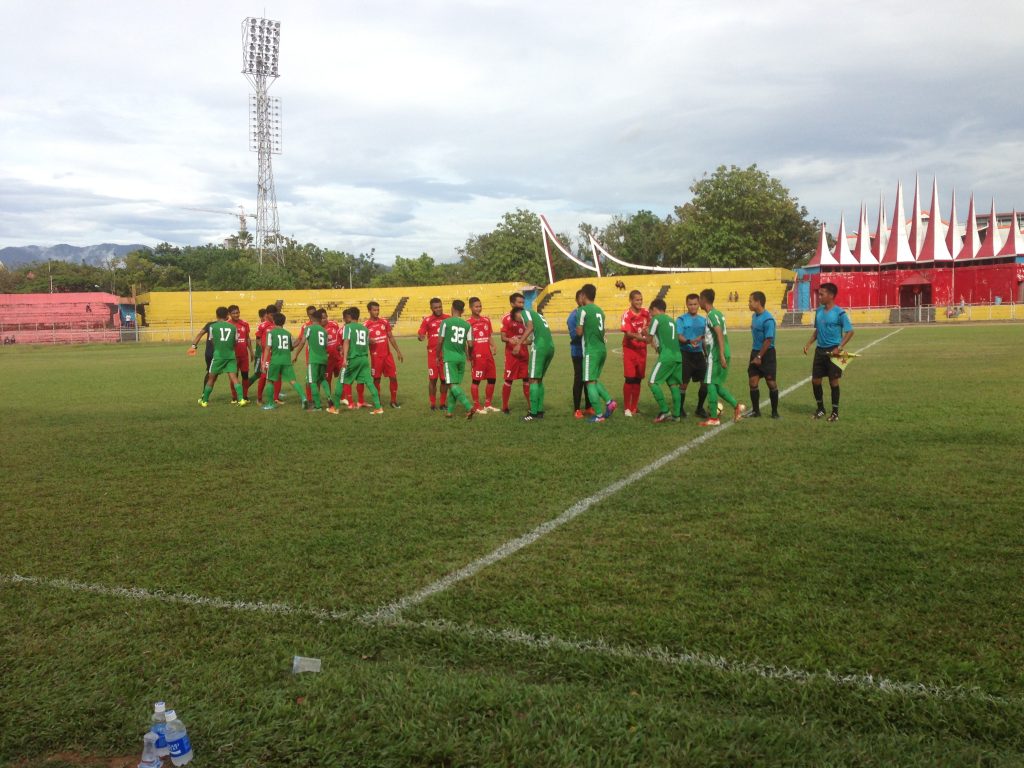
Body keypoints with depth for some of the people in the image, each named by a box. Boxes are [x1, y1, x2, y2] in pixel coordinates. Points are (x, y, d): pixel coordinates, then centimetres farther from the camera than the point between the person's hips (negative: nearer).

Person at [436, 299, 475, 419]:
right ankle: (450, 411, 17)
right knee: (456, 384, 14)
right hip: (461, 358, 4)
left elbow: (440, 341, -4)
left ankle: (469, 407, -22)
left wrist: (438, 356, 11)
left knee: (452, 384, -7)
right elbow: (470, 345, 1)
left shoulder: (446, 322, -4)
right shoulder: (467, 325, 5)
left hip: (449, 357, -4)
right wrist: (469, 355, 22)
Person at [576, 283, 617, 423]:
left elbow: (579, 332, -8)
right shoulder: (600, 310, 14)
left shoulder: (583, 310, -9)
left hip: (591, 350, -8)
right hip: (602, 349, 8)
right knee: (595, 379, 20)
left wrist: (577, 329, 12)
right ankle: (609, 402, 4)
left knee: (590, 382, -4)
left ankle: (599, 415, -7)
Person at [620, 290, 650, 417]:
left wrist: (647, 331, -6)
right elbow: (627, 333, -23)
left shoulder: (646, 313, 2)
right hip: (629, 349, -5)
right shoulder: (626, 315, -14)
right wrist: (637, 336, -40)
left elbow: (649, 328, 16)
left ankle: (634, 408, 17)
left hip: (642, 349, 5)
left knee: (638, 379, 7)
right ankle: (626, 408, 3)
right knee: (629, 379, -8)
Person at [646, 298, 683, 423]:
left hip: (666, 356, -8)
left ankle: (664, 411, -8)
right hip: (678, 355, 8)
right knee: (674, 384, 12)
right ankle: (676, 415, 11)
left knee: (652, 382, -3)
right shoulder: (671, 320, 21)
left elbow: (649, 338, 1)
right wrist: (657, 344, 29)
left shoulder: (656, 318, 0)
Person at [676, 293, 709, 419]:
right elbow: (679, 336, -14)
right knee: (684, 383, -2)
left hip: (699, 354, 5)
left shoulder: (703, 320, 11)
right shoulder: (681, 319, -4)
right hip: (686, 354, -5)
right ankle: (680, 409, 13)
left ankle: (700, 409, 17)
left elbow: (705, 339, 18)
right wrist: (689, 341, -32)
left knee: (705, 382, 2)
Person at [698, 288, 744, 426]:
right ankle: (737, 406, 8)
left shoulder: (711, 315, -13)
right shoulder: (718, 313, 16)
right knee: (717, 384, 16)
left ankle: (713, 418, 0)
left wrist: (721, 355, -28)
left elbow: (720, 334, -23)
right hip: (721, 354, 9)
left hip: (715, 355, -9)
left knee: (711, 384, -3)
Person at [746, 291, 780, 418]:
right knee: (753, 382, 5)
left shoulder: (768, 319, -19)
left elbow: (768, 340, -20)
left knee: (771, 383, 2)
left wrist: (759, 357, -18)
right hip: (755, 352, 8)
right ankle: (755, 410, 14)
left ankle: (775, 411, 12)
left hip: (767, 354, -8)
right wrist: (755, 354, 15)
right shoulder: (754, 316, 7)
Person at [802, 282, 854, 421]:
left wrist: (839, 348, -19)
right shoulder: (818, 311, 5)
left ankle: (835, 412, 14)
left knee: (833, 381, 2)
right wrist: (808, 343, 5)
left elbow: (850, 331, -12)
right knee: (815, 380, 7)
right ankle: (820, 408, 25)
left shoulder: (839, 313, -14)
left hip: (833, 351, -6)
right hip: (820, 350, 6)